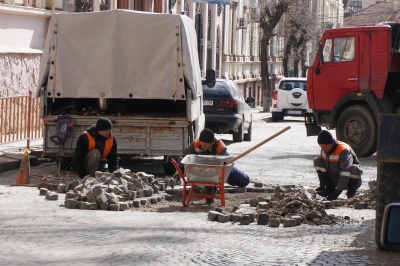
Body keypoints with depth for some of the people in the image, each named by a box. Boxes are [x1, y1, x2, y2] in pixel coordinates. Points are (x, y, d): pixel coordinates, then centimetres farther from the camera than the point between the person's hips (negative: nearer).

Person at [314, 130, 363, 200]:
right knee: (317, 161, -8)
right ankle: (330, 188, -6)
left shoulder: (344, 150, -29)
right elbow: (322, 166, 1)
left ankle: (351, 193, -13)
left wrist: (338, 191, -39)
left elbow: (346, 172, -35)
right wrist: (322, 186, -6)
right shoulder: (324, 149, -7)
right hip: (335, 180, 6)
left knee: (355, 169, -39)